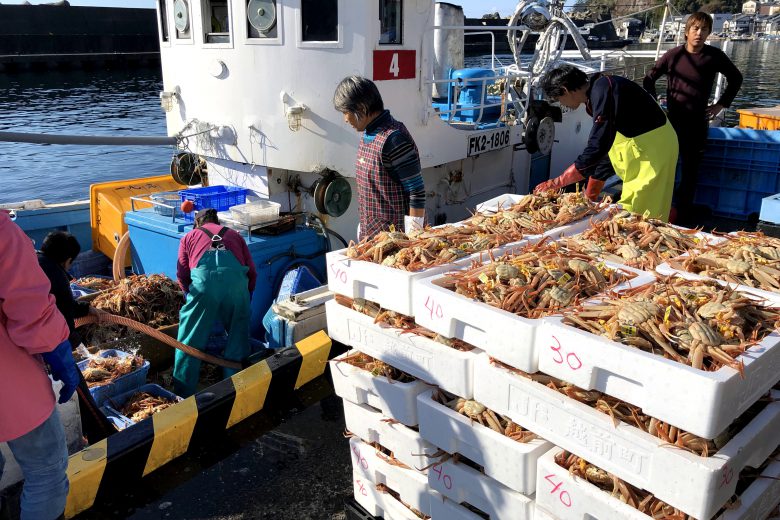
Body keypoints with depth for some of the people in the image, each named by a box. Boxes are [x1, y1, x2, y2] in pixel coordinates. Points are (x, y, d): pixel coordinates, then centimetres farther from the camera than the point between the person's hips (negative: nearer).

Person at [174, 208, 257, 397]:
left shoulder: (189, 236, 28)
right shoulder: (234, 235, 32)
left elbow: (182, 274, 18)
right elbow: (252, 271, 23)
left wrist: (191, 295, 34)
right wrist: (246, 295, 37)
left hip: (204, 280, -1)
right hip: (236, 279, 1)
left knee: (190, 341, 11)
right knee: (238, 335, 18)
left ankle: (183, 394, 15)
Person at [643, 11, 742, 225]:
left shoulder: (715, 56, -1)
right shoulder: (673, 55, -3)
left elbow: (736, 79, 15)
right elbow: (649, 80, 9)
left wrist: (721, 104, 8)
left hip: (697, 122, 1)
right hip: (671, 119, -1)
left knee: (690, 171, 5)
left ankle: (684, 216, 14)